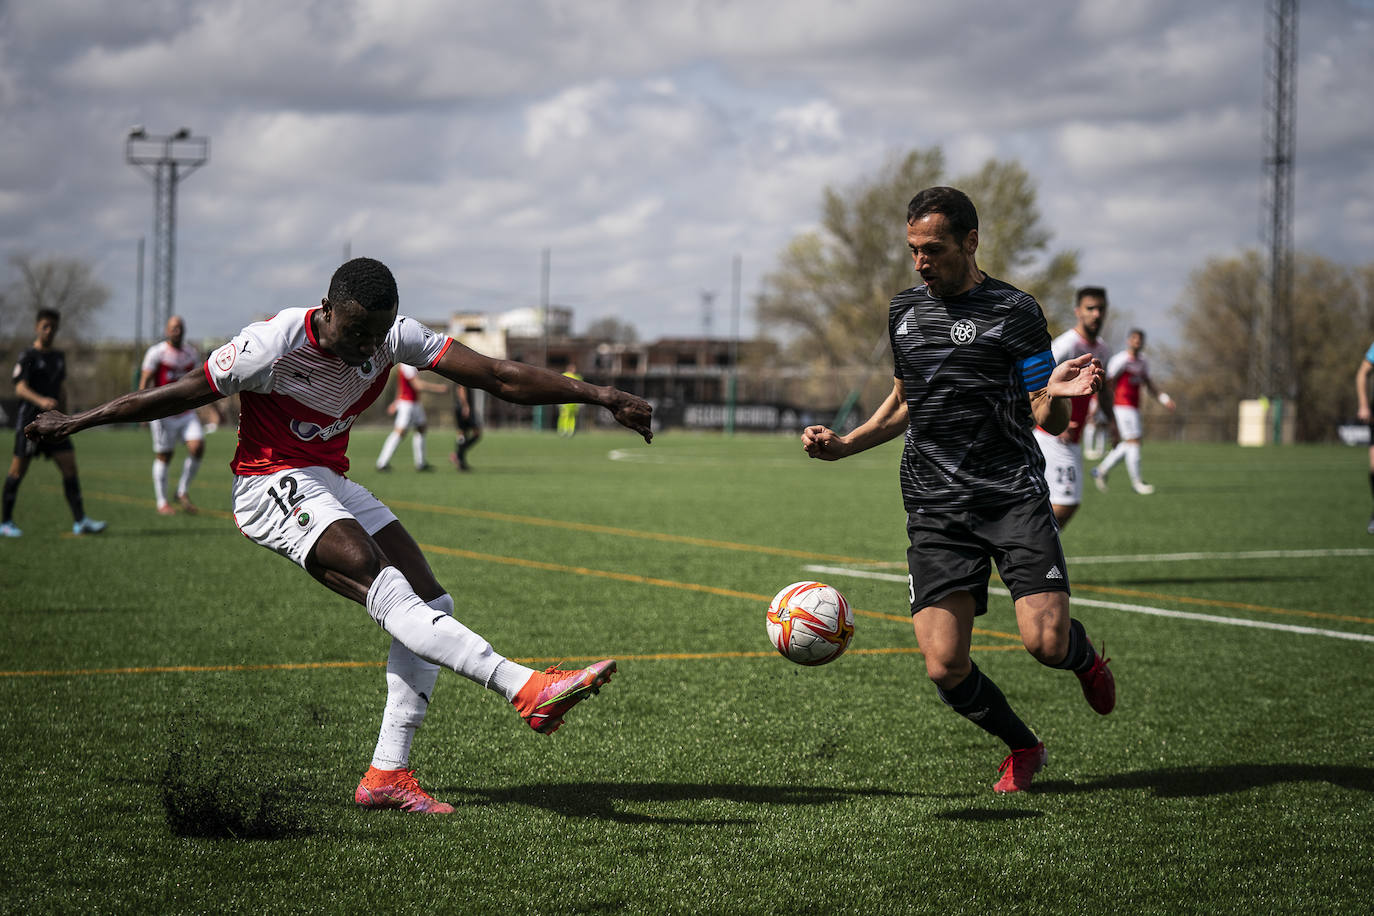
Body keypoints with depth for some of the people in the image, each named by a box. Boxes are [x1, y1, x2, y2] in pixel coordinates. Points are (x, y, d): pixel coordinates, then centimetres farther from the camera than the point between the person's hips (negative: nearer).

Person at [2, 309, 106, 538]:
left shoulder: (59, 357, 15)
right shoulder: (27, 357, -6)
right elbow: (20, 388, -17)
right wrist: (41, 401, -35)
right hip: (29, 419, -6)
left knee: (70, 467, -3)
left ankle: (80, 521, -5)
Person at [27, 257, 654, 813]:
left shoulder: (395, 336, -8)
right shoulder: (273, 345, -21)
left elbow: (498, 376, -10)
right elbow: (182, 395, -9)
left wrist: (599, 396, -17)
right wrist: (76, 422, -2)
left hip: (332, 485, 8)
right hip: (272, 486, -7)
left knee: (432, 602, -5)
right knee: (388, 593, -27)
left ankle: (387, 773, -4)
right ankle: (527, 689, -41)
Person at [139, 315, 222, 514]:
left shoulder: (191, 354, 10)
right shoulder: (156, 352, -6)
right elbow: (144, 382, -8)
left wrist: (215, 410, 19)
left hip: (187, 413, 4)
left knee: (197, 447, -12)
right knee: (163, 457, 0)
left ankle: (182, 492, 5)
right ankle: (162, 503, 12)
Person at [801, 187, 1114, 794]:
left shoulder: (1014, 312, -1)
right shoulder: (904, 310, 14)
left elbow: (1049, 422, 0)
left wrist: (1056, 395, -23)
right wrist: (843, 445, 15)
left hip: (1013, 494, -4)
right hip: (935, 510, 4)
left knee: (1045, 643, -18)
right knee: (945, 667, -8)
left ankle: (1083, 656, 22)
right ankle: (1023, 748, 20)